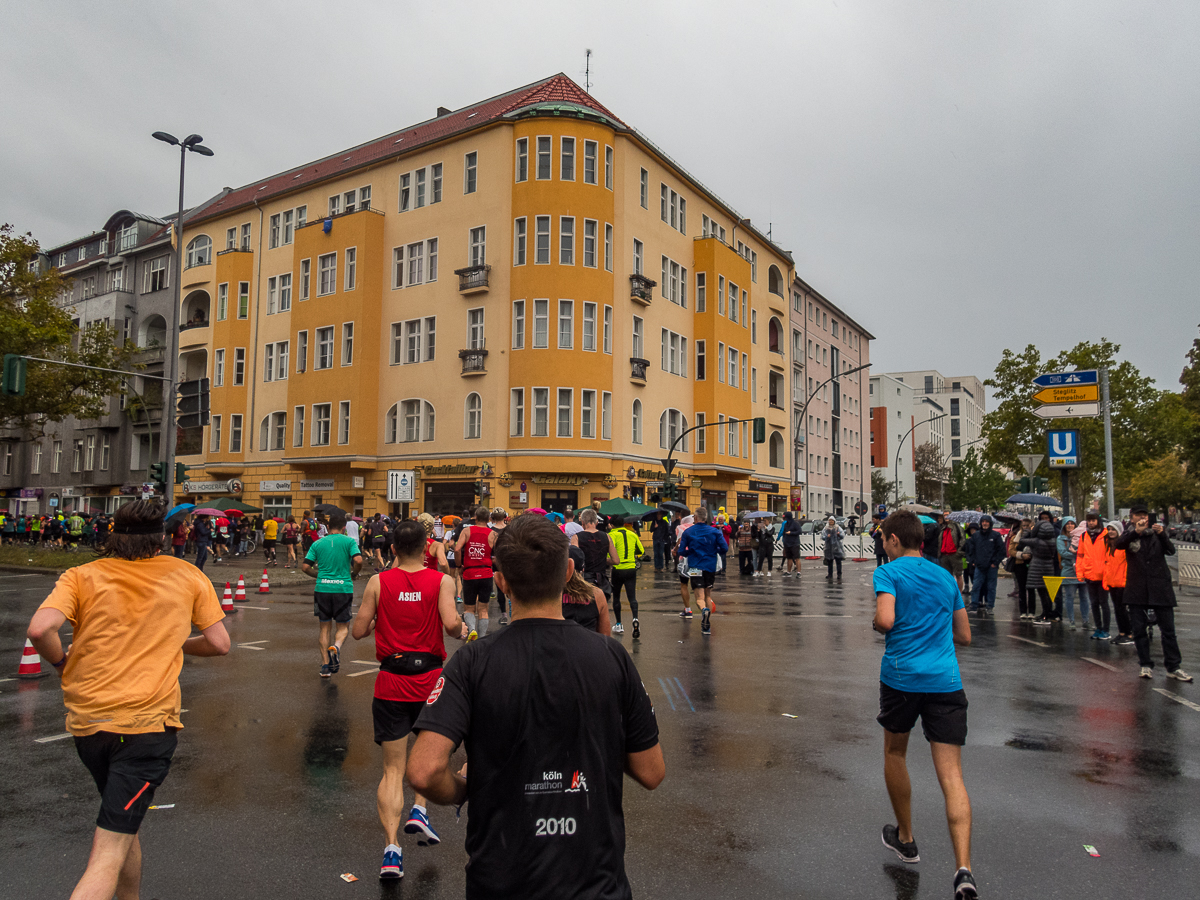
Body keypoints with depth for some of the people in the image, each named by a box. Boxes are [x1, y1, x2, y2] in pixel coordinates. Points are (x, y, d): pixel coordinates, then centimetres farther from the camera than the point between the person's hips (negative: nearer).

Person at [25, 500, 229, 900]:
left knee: (124, 825, 25)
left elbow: (40, 630, -13)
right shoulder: (187, 575, 4)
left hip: (87, 721, 3)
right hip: (149, 723, -3)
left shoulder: (81, 576, 3)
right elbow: (219, 643, 5)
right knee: (110, 852, -4)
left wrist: (61, 662, 6)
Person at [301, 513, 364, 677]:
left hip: (322, 588, 2)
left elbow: (305, 567, 3)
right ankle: (336, 646, -21)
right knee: (343, 626, 10)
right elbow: (358, 560, -15)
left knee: (324, 627, 13)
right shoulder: (349, 542, -1)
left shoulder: (318, 543, 7)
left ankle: (325, 665, 14)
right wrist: (354, 574, 4)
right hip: (343, 588, -2)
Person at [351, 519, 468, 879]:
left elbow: (358, 631, 0)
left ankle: (392, 848, -1)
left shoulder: (378, 583, -2)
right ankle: (419, 809, 13)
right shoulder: (441, 581, -5)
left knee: (392, 769, 8)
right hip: (430, 676, 0)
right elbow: (451, 624, -18)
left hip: (391, 682, 1)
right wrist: (462, 630, 3)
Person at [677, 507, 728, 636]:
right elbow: (725, 548, -4)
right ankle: (707, 626, 14)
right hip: (710, 567, 2)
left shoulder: (688, 532, -1)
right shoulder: (715, 531, 1)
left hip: (695, 567, -2)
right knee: (708, 595, 17)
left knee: (700, 597, -3)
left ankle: (704, 609, -38)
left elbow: (682, 552, -1)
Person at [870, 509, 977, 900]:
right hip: (946, 682, 3)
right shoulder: (947, 577, 14)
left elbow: (885, 620, -18)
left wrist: (874, 623, 3)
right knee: (951, 775, 1)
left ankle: (905, 839, 34)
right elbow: (964, 636, 18)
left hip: (901, 676, -3)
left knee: (894, 754, 21)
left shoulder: (888, 572, -3)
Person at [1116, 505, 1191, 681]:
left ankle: (1174, 667, 6)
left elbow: (1171, 551, -6)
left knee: (1168, 629, 0)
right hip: (1137, 589, 0)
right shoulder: (1129, 536, 8)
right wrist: (1136, 531, -30)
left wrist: (1162, 534, -23)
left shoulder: (1157, 534, 10)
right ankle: (1146, 665, 11)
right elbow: (1118, 544, -15)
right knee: (1139, 629, 3)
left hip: (1160, 587, 0)